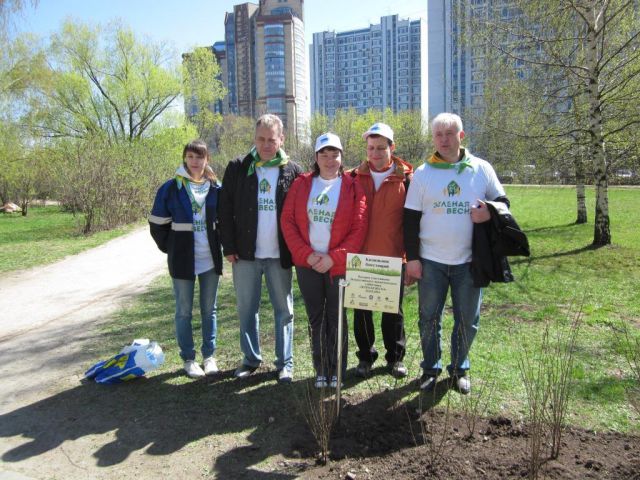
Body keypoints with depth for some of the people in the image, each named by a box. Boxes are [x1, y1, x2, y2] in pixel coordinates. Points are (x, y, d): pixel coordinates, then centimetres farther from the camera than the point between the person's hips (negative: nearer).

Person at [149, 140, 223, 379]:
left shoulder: (216, 188, 2)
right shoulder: (171, 188, -4)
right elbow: (157, 224, 1)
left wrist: (217, 244, 6)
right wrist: (171, 248, 0)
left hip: (211, 260, 2)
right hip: (182, 261, -2)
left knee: (209, 310, 11)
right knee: (184, 311, 7)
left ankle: (209, 355, 24)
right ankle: (188, 359, 20)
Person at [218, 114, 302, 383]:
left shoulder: (292, 171, 1)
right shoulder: (237, 168, 2)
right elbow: (225, 209, 2)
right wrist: (229, 247, -4)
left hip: (280, 255, -1)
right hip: (245, 253, 1)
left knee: (284, 309, 8)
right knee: (246, 309, 10)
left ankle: (285, 363, 20)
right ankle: (251, 359, 26)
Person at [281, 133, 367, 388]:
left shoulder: (352, 188, -2)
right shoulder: (301, 184, 4)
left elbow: (359, 228, -8)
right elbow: (287, 221, -1)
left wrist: (333, 258, -16)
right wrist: (307, 254, -11)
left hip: (339, 265, -2)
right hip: (307, 264, 2)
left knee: (336, 318, 8)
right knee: (315, 318, 10)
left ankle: (336, 372, 23)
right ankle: (321, 371, 24)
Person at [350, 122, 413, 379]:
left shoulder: (405, 178, -2)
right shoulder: (355, 178, 4)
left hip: (392, 257, -2)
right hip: (360, 256, 2)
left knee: (393, 310, 11)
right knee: (362, 310, 11)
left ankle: (395, 357, 29)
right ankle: (365, 356, 28)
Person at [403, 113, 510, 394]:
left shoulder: (482, 169, 2)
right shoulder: (423, 173, 1)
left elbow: (502, 200, 10)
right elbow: (411, 219, 2)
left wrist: (490, 211, -15)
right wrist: (412, 257, -4)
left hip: (469, 261, 1)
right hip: (431, 261, 0)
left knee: (467, 319, 9)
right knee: (429, 318, 8)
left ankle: (459, 369, 29)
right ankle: (430, 368, 26)